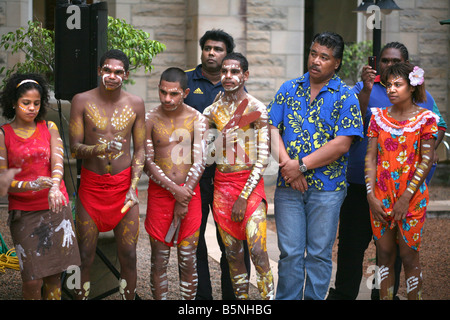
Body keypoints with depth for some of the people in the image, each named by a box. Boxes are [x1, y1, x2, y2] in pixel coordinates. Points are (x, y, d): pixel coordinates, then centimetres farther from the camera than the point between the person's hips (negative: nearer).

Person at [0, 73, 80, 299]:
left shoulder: (49, 128, 7)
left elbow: (58, 161, -7)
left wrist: (55, 188, -28)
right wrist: (30, 185, -25)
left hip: (56, 207, 2)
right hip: (23, 211, -2)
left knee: (54, 275, 3)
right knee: (32, 279, -8)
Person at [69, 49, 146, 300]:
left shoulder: (135, 104, 3)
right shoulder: (82, 101, -3)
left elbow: (140, 150, 6)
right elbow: (75, 148, -6)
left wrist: (133, 187, -5)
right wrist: (99, 149, -27)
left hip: (124, 184, 1)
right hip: (91, 185, -1)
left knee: (129, 256, 2)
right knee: (85, 257, 0)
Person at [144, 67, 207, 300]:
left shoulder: (197, 119, 1)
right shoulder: (150, 119, 0)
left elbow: (199, 163, -3)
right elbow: (148, 163, -3)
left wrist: (184, 198, -11)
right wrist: (174, 189, -12)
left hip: (190, 193, 0)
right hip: (159, 193, 0)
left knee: (188, 259, 4)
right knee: (159, 259, 3)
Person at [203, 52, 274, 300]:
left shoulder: (257, 109, -5)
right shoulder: (214, 110, 8)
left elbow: (263, 157, -9)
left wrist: (244, 196, -12)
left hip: (250, 183, -4)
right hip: (221, 184, 4)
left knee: (257, 250, -12)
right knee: (232, 251, 6)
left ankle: (269, 297, -2)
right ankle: (241, 297, 17)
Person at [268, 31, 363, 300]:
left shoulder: (346, 97, -1)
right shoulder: (289, 89, 9)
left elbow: (341, 144, -10)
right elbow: (272, 128, 3)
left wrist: (301, 165, -13)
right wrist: (287, 164, -12)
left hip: (327, 187, -2)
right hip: (288, 186, 2)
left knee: (319, 253, 6)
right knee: (289, 252, 4)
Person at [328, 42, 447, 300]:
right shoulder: (363, 88, 2)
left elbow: (439, 126, 18)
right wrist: (366, 90, -22)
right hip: (362, 182, -2)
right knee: (352, 240, 2)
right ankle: (344, 293, 15)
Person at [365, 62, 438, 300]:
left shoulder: (425, 118, -2)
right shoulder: (379, 116, 7)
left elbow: (427, 160, -7)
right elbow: (371, 157, 4)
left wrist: (406, 197, -12)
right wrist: (371, 195, -5)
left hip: (411, 197, -3)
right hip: (381, 197, 3)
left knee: (409, 256, 0)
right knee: (385, 255, 7)